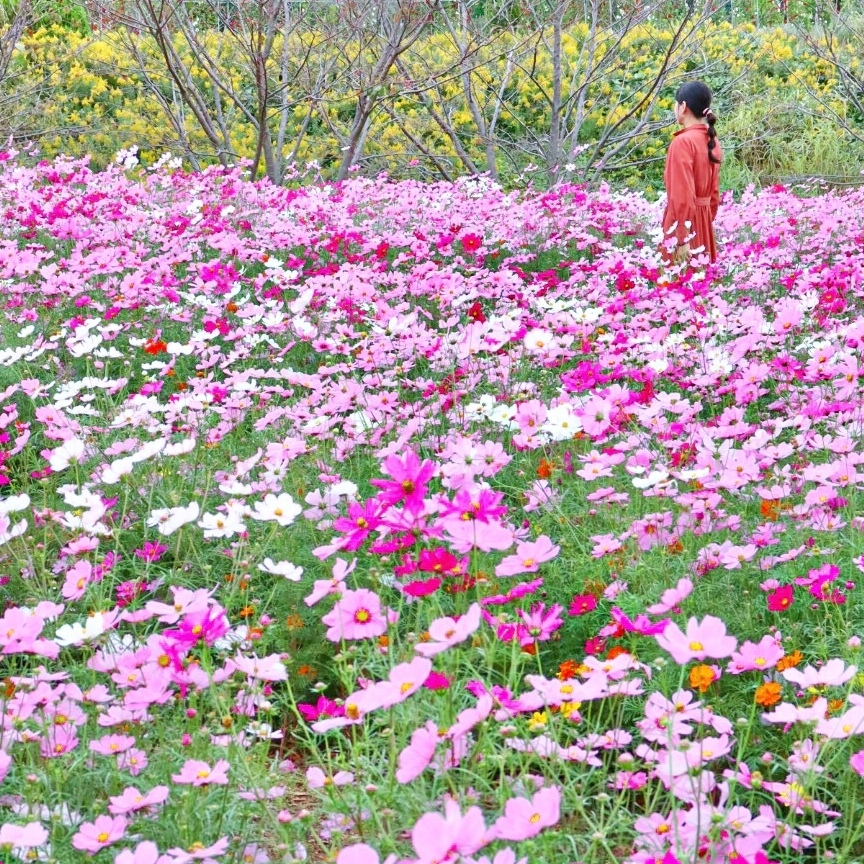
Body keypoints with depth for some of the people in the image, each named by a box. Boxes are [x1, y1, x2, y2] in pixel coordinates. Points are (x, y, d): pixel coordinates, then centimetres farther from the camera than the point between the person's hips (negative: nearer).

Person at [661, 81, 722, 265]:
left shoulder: (683, 142, -16)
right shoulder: (712, 140, 8)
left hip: (684, 221, -8)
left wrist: (683, 239, -20)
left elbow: (683, 195, -20)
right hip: (704, 220, 8)